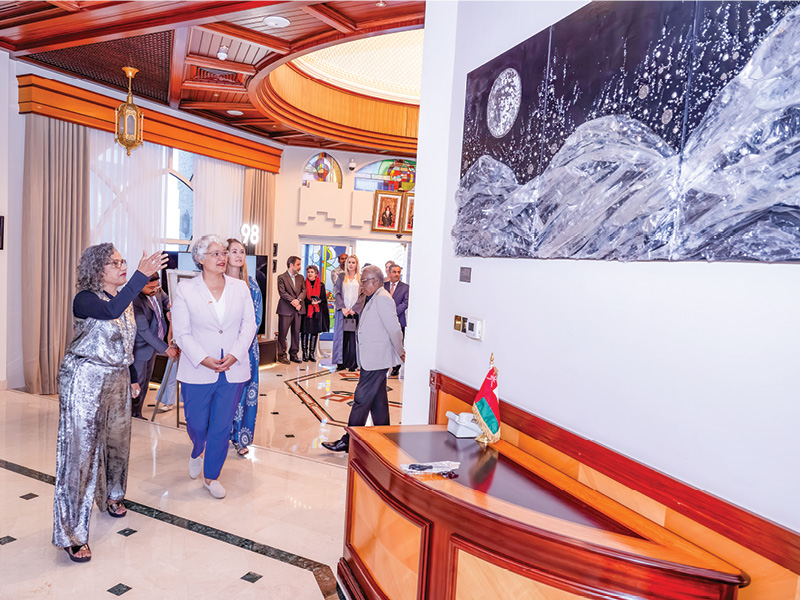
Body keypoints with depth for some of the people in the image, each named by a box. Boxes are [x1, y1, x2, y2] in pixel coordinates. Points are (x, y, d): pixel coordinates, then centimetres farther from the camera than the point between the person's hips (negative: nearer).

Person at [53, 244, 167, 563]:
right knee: (81, 449, -5)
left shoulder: (125, 299, 8)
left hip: (117, 379, 7)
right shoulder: (85, 299, -15)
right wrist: (141, 275, -44)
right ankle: (72, 534, 5)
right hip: (84, 381, -7)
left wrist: (132, 378, 21)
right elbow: (112, 311, -38)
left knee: (117, 440, 18)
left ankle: (111, 496, 44)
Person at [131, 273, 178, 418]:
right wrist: (166, 348, -25)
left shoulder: (156, 290, -7)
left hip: (153, 345, 8)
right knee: (138, 383, 2)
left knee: (145, 382, 18)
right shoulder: (135, 301, -29)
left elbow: (166, 299, 18)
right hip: (140, 348, -8)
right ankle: (133, 416, 19)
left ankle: (137, 414, 32)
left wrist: (169, 308, -7)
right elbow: (144, 331, -27)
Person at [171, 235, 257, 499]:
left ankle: (211, 476, 27)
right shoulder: (185, 289, -2)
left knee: (222, 426, 7)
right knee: (196, 423, 10)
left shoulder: (240, 287, 5)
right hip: (198, 371, -1)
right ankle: (197, 453, 46)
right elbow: (181, 332, -4)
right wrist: (203, 359, -15)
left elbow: (249, 324, 3)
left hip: (233, 370, 2)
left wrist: (235, 354, -11)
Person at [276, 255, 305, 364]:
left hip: (297, 309, 5)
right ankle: (282, 355, 7)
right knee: (282, 333, -1)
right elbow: (282, 292, -10)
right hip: (286, 309, -5)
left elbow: (304, 291, 8)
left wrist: (298, 300, -10)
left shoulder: (300, 277, 16)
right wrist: (293, 301, -16)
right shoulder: (282, 277, -1)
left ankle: (294, 354, 15)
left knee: (296, 332, 6)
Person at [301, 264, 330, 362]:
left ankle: (312, 354, 9)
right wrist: (310, 301, -18)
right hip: (306, 311, -1)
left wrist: (318, 301, -15)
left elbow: (324, 298, 6)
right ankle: (305, 354, 7)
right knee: (305, 332, -1)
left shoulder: (321, 285, 8)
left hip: (317, 312, 1)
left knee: (315, 332, 2)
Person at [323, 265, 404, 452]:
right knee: (378, 401, 15)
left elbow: (394, 329, -20)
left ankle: (349, 441, 5)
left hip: (376, 360, -11)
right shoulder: (374, 299, 16)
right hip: (371, 359, 11)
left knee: (362, 399, -4)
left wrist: (400, 352, -8)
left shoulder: (382, 299, -17)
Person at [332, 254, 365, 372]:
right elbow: (337, 293, 5)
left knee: (353, 338, -3)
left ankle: (352, 364, 2)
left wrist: (353, 309, -9)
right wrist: (343, 308, -9)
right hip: (342, 311, 1)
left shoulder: (361, 279, 8)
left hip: (355, 312, -1)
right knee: (341, 337, -1)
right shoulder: (341, 278, 12)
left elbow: (362, 295, 1)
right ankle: (341, 363, 4)